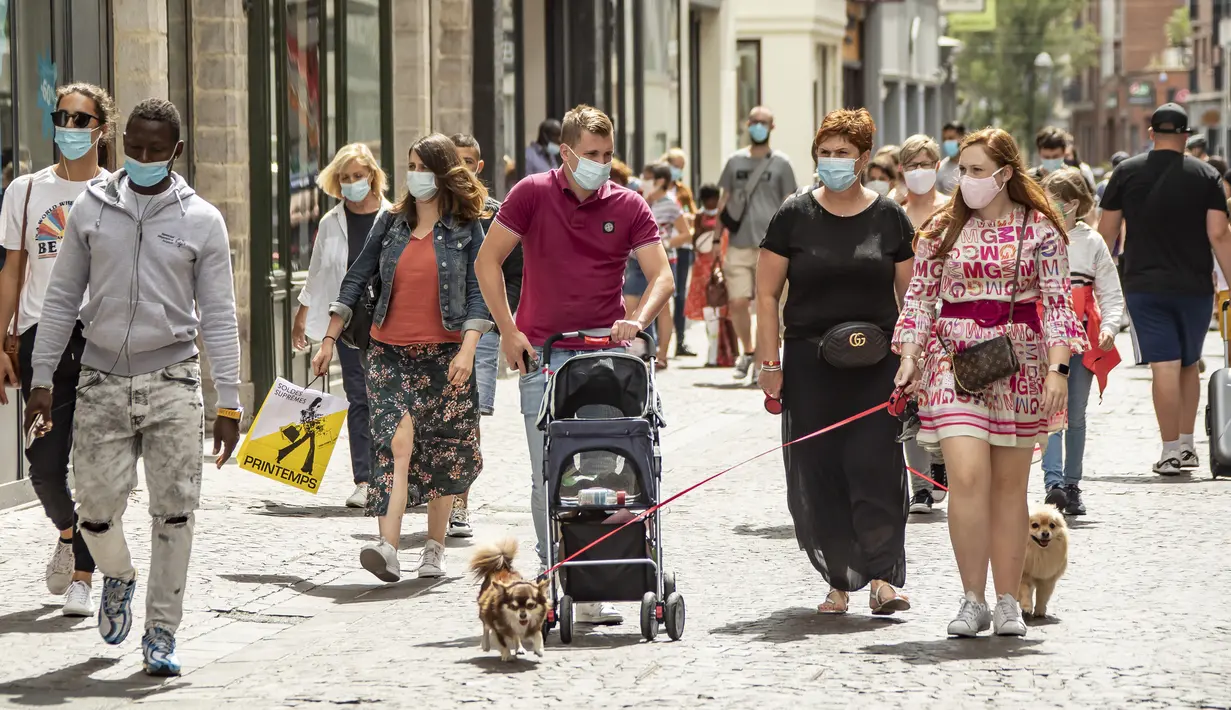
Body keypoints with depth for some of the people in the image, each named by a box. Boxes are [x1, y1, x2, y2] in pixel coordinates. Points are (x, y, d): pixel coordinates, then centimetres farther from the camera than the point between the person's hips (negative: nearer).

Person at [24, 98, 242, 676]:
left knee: (174, 512, -4)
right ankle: (118, 578, 31)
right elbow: (61, 297, 10)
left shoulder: (202, 221, 2)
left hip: (171, 382, -1)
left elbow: (218, 316, 2)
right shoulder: (91, 208, 5)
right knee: (96, 508, -2)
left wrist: (229, 402, -3)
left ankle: (161, 634, 7)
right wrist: (42, 377, 5)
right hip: (102, 382, 1)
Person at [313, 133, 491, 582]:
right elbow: (356, 280, 13)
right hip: (390, 353, 1)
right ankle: (388, 548, -24)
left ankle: (434, 549, 19)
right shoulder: (391, 224, 9)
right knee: (395, 444, -14)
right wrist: (329, 339, 10)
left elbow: (477, 292, -3)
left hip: (443, 355, -1)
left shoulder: (466, 230, 2)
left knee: (442, 453, 5)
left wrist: (468, 349, -15)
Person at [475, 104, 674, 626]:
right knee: (549, 476, -3)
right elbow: (488, 261, 2)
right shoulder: (533, 194, 0)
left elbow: (661, 276, 0)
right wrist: (508, 330, -5)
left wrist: (638, 320, -19)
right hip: (542, 352, -1)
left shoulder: (629, 207, 4)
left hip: (605, 353, 1)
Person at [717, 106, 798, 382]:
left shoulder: (780, 164, 4)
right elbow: (724, 202, 15)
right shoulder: (735, 161, 12)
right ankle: (748, 351, 18)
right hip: (738, 245, 2)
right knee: (738, 303, -4)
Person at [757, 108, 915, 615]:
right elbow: (767, 294, 5)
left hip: (876, 364, -1)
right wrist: (769, 363, -2)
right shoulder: (795, 216, 4)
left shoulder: (889, 217, 6)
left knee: (874, 465, -11)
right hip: (810, 363, 1)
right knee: (817, 473, 0)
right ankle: (839, 580, 10)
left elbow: (911, 295, 8)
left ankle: (883, 577, -12)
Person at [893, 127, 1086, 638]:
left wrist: (1057, 369, -10)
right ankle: (972, 600, -8)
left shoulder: (1040, 229, 2)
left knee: (1009, 485, 5)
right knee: (967, 474, -14)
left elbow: (1058, 303, -1)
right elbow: (919, 299, 9)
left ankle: (1007, 602, 12)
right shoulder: (943, 228, 7)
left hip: (1020, 363, 0)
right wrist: (909, 359, -2)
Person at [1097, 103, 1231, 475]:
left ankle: (1171, 450, -7)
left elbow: (1107, 232, 4)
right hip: (1194, 287, 1)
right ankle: (1187, 444, 18)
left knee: (1164, 366, -4)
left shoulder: (1126, 173, 1)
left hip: (1144, 286, -1)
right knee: (1189, 365, 17)